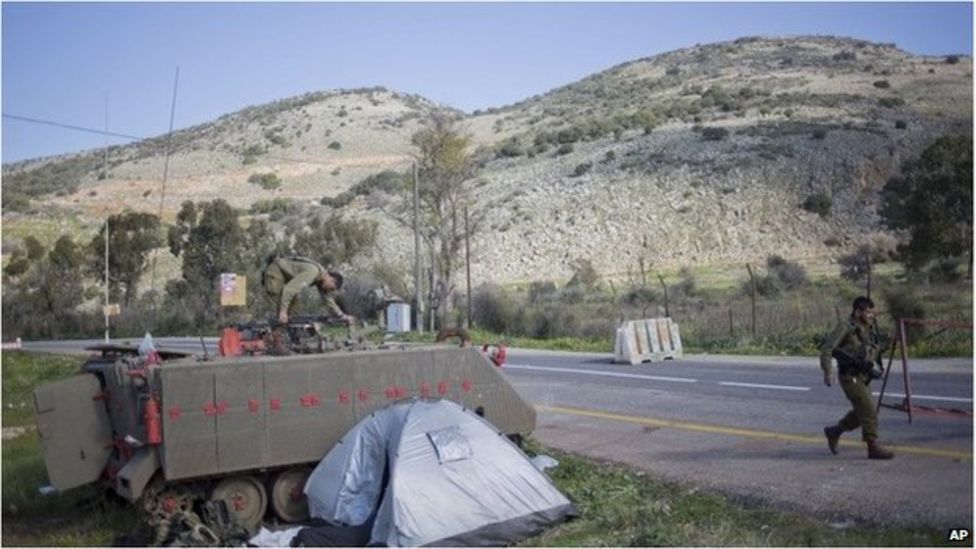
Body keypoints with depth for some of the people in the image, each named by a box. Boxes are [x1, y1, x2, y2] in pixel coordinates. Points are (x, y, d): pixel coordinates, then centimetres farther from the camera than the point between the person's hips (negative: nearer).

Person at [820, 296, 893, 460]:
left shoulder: (869, 329, 10)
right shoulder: (846, 327, -13)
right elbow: (827, 349, -16)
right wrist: (827, 372, -21)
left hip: (862, 376, 8)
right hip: (850, 376, -8)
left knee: (862, 412, 13)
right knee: (868, 411, -9)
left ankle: (834, 431, 29)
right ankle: (873, 447, -1)